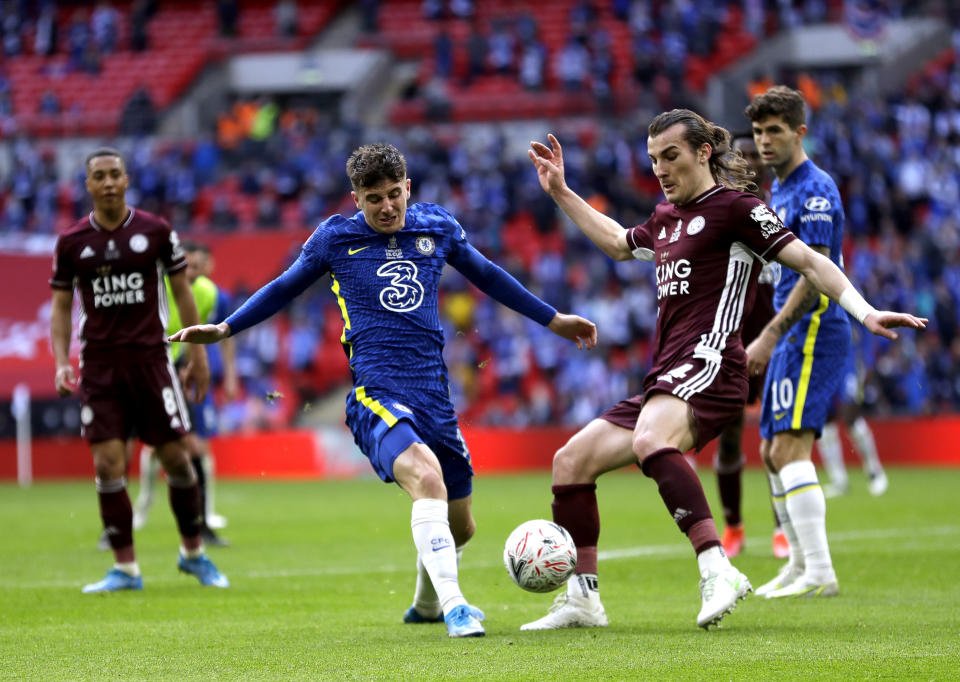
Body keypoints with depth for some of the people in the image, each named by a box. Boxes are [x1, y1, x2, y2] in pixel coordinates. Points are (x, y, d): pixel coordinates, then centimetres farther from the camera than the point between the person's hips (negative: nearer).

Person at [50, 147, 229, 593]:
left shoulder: (155, 231, 1)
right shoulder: (72, 242, 3)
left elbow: (182, 292, 8)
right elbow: (61, 307, 9)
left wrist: (198, 353, 5)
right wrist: (61, 363, -3)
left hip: (150, 359, -1)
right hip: (99, 366, 1)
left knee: (175, 457, 0)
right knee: (108, 464, -6)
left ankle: (193, 553, 20)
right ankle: (124, 569, 2)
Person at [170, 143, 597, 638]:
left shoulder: (437, 227, 11)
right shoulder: (336, 238, 4)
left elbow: (487, 277, 25)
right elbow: (284, 289, 17)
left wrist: (552, 320, 31)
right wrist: (223, 330, 9)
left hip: (433, 392, 4)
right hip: (375, 392, -4)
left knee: (459, 525, 11)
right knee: (427, 478, -33)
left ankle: (426, 605, 42)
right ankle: (453, 606, -33)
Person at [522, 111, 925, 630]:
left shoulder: (734, 207, -1)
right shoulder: (666, 217, 23)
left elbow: (808, 261, -6)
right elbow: (619, 244, 45)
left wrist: (864, 312, -18)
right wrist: (560, 192, 43)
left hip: (708, 364, -9)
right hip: (664, 381, 9)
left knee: (650, 441, -39)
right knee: (570, 461, 6)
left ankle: (717, 571, -45)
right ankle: (581, 601, 10)